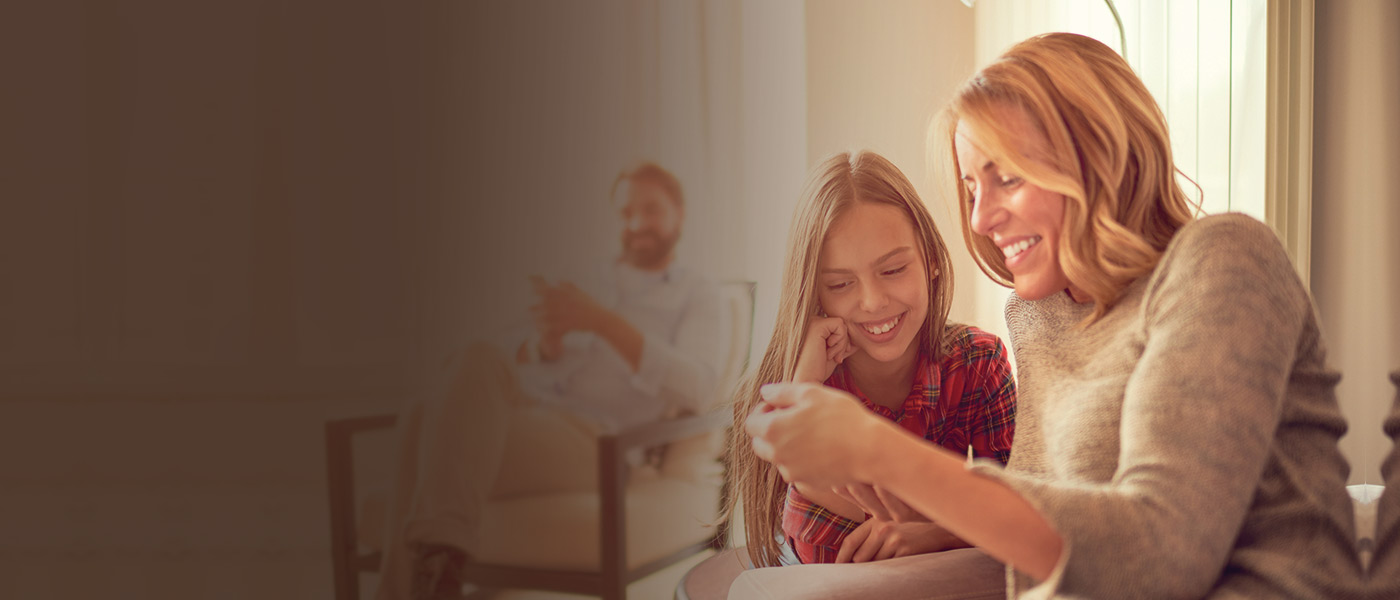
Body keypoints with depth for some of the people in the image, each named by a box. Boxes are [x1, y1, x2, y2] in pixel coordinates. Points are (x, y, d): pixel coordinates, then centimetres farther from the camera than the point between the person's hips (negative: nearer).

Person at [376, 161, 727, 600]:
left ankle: (439, 553, -36)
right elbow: (514, 361, 20)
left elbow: (697, 390, -5)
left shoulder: (697, 297, 16)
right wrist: (541, 344, -6)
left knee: (479, 362, -32)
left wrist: (604, 322, -16)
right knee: (423, 417, -30)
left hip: (592, 439, -4)